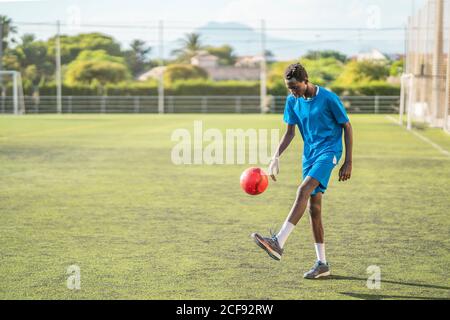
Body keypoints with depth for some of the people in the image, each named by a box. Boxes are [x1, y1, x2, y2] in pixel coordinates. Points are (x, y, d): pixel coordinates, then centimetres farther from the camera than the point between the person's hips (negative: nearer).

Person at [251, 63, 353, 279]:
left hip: (328, 150, -7)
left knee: (303, 190, -26)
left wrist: (348, 162, -8)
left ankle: (278, 242, -34)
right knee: (314, 208, 4)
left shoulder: (328, 99, -13)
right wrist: (276, 157, -6)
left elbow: (347, 128, -6)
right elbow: (290, 133, 9)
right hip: (309, 154, 7)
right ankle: (322, 264, 10)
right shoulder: (292, 101, 3)